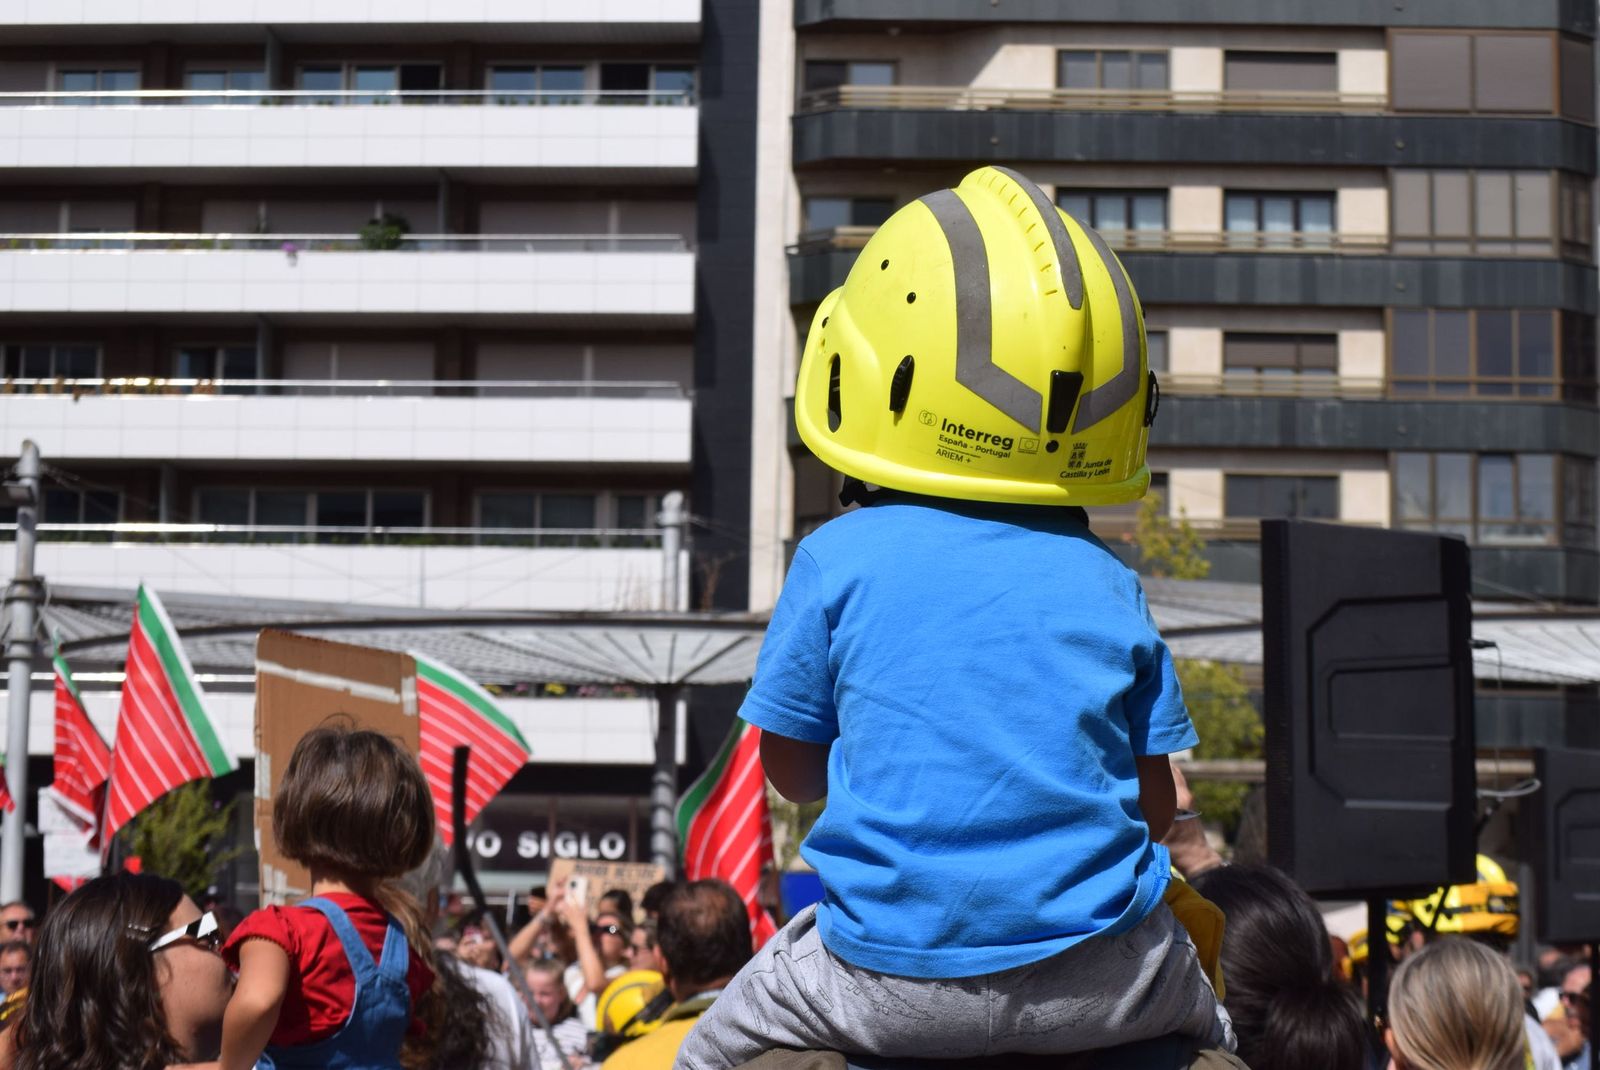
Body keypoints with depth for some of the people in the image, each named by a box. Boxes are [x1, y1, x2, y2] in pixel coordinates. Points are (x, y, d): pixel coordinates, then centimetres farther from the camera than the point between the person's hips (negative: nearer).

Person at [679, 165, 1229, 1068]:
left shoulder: (839, 561, -4)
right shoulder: (1110, 585, 2)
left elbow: (792, 770, 6)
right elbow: (1157, 808, 5)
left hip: (892, 985, -2)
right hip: (1103, 984, 2)